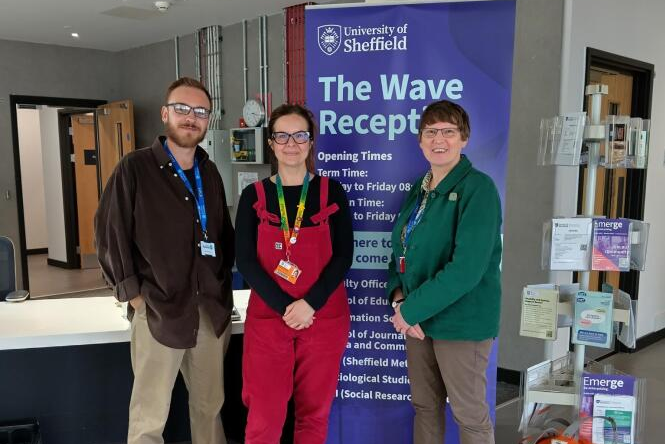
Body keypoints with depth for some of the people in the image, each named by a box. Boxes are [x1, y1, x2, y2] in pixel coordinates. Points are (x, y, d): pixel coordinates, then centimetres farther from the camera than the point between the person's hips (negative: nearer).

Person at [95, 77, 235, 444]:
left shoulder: (210, 173, 11)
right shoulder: (135, 168, -5)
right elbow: (109, 233, -7)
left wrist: (222, 282, 9)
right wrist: (134, 296, -9)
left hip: (213, 310, 5)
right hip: (159, 312, -4)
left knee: (210, 405, 15)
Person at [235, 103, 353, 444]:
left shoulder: (331, 191, 2)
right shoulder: (254, 195, 2)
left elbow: (343, 255, -4)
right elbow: (245, 261, -4)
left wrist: (310, 304, -16)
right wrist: (285, 307, -15)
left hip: (324, 319, 1)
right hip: (268, 319, 0)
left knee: (314, 412, 11)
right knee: (264, 417, 2)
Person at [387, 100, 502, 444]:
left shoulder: (478, 188, -16)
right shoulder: (418, 189, 9)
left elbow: (467, 268, -24)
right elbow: (402, 250, 13)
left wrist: (412, 309, -19)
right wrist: (400, 298, -5)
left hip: (461, 321, -7)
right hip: (419, 316, 7)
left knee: (469, 413, 10)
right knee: (424, 404, 19)